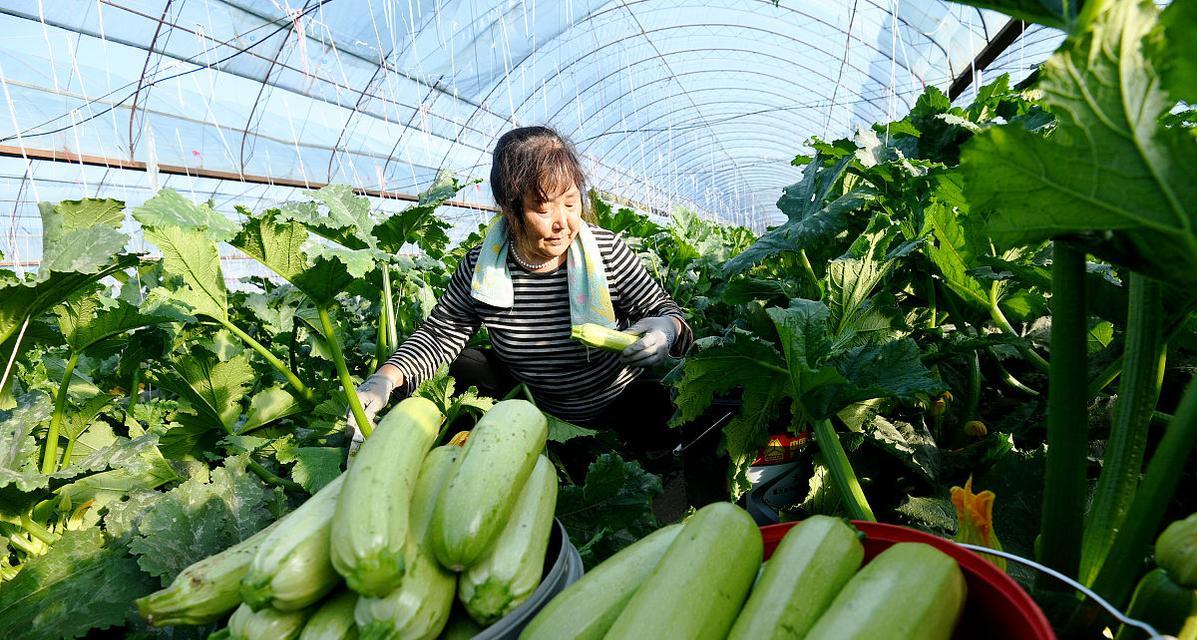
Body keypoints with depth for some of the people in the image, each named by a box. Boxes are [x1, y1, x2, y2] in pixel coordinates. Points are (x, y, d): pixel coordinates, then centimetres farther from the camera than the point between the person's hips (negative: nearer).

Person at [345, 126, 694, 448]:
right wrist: (386, 378, -24)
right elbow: (440, 332, -6)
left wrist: (667, 328, -32)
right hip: (538, 412, 2)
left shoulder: (608, 252, -18)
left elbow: (659, 307, -7)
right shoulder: (481, 267, -14)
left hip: (620, 403, -2)